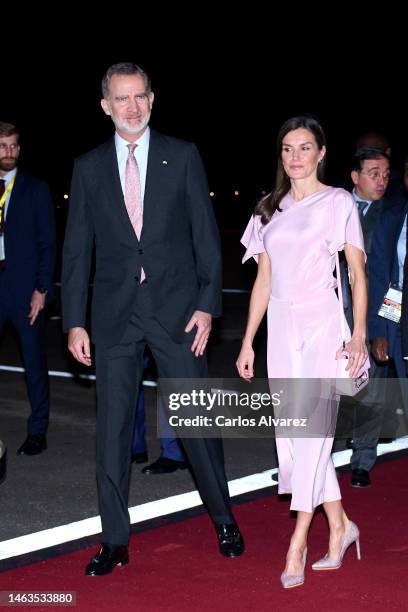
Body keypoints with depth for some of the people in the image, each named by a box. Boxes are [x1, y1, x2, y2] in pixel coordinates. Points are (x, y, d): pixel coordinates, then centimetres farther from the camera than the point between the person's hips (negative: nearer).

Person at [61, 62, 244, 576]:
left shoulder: (183, 156, 3)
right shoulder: (88, 167, 6)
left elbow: (206, 235, 2)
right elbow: (76, 249, 6)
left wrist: (207, 304, -6)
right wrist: (75, 321, 1)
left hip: (177, 308, -1)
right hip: (115, 313, 2)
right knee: (112, 426, 5)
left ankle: (223, 519, 24)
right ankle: (115, 540, 15)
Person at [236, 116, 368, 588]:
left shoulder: (338, 203, 1)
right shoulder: (269, 209, 14)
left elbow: (357, 273, -2)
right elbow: (263, 280, 15)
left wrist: (359, 334, -13)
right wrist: (247, 342, 11)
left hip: (322, 324, -5)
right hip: (281, 327, 5)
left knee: (312, 429, -9)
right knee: (291, 431, 5)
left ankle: (298, 541, -5)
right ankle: (339, 525, 20)